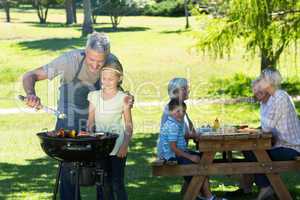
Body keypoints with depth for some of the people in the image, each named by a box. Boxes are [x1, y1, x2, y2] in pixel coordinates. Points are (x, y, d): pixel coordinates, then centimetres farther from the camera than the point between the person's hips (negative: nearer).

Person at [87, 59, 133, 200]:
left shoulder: (123, 98, -3)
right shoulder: (95, 96, 7)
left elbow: (129, 126, -1)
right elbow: (91, 122, 11)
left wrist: (125, 145, -11)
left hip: (116, 148, -4)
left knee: (117, 183, -3)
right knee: (104, 184, 8)